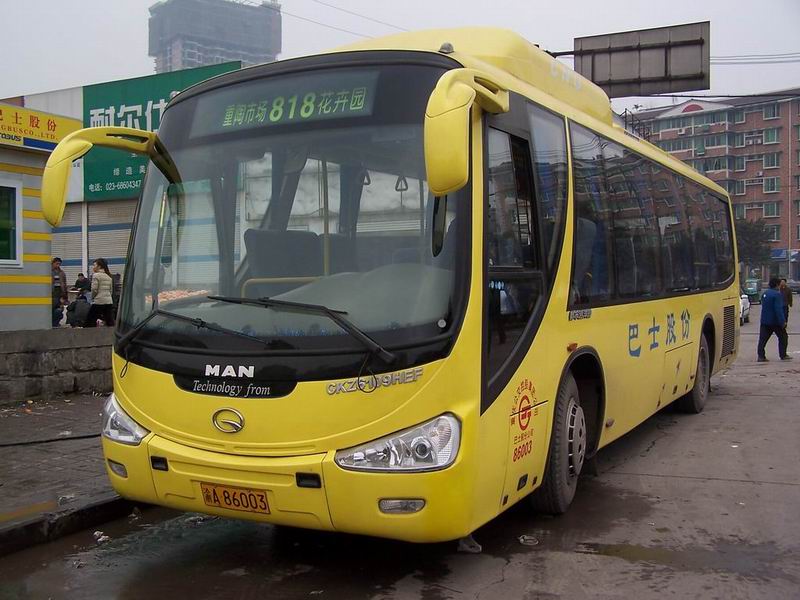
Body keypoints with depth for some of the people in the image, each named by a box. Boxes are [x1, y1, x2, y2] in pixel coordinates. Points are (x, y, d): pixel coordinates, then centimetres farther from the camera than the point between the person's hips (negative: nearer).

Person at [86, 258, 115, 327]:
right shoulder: (108, 276, 14)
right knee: (110, 322, 4)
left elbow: (94, 290, -10)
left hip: (98, 302, -6)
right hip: (109, 302, 6)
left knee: (90, 322, 3)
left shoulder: (96, 275, -6)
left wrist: (92, 298, 5)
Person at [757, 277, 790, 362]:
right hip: (775, 321, -7)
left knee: (763, 339, 4)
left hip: (764, 320, 7)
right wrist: (783, 321, -21)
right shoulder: (777, 294, -16)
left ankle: (761, 356, -1)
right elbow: (778, 309, -22)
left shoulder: (765, 294, 10)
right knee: (783, 337, 10)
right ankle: (783, 355, 14)